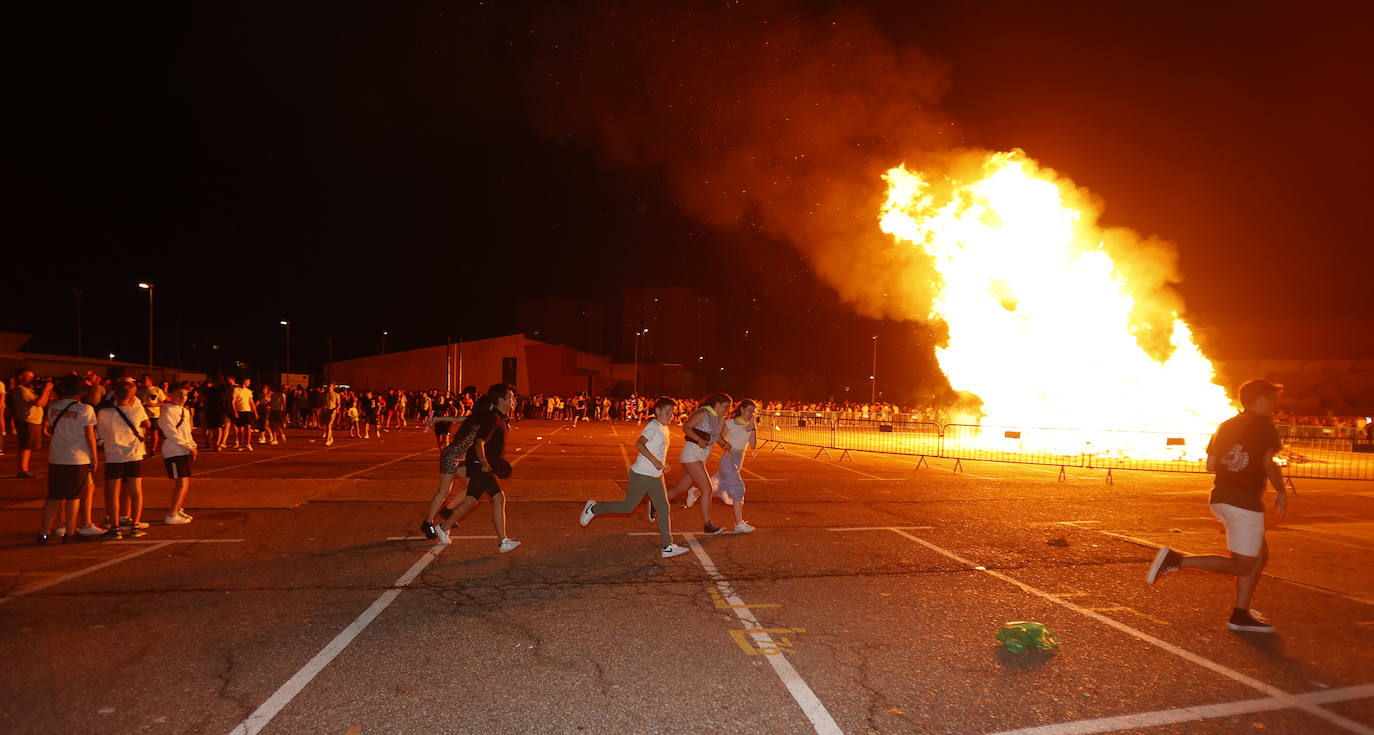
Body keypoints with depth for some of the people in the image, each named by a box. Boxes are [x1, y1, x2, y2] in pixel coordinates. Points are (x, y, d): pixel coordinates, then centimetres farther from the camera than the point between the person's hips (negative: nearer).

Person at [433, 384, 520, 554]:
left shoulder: (500, 418, 16)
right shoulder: (492, 418, -16)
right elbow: (479, 443, -23)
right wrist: (483, 463, -32)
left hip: (485, 466, 10)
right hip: (478, 465, -10)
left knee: (471, 502, 15)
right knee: (499, 497, -16)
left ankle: (443, 528, 30)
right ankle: (503, 542, -17)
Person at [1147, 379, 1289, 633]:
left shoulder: (1225, 426, 15)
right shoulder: (1263, 425, -6)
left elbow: (1211, 464, 12)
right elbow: (1269, 463, -14)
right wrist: (1281, 492, -1)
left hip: (1221, 497, 8)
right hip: (1245, 501, -8)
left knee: (1260, 556, 19)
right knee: (1241, 566, -2)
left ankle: (1241, 615, 19)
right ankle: (1177, 560, -15)